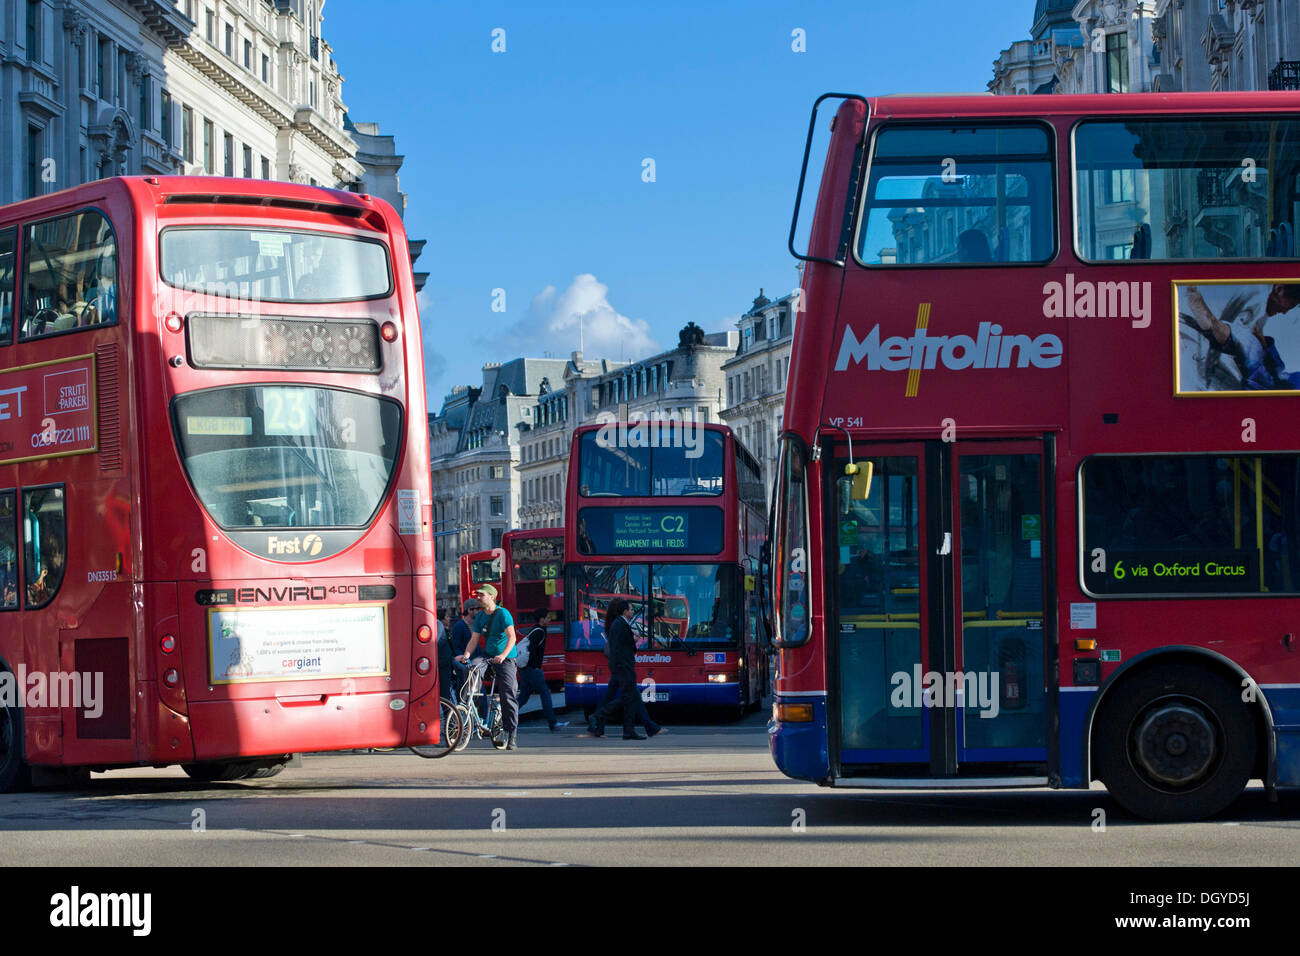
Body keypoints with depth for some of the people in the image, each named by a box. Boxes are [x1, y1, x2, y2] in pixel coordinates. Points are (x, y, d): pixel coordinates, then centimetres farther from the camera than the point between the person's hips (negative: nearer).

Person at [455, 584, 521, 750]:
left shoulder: (503, 614, -10)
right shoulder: (480, 617, 10)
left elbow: (511, 637, -19)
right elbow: (474, 639, 8)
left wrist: (503, 655, -33)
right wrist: (466, 655, -9)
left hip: (506, 660, -7)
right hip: (488, 658, 7)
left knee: (507, 696, -12)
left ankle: (512, 736, -14)